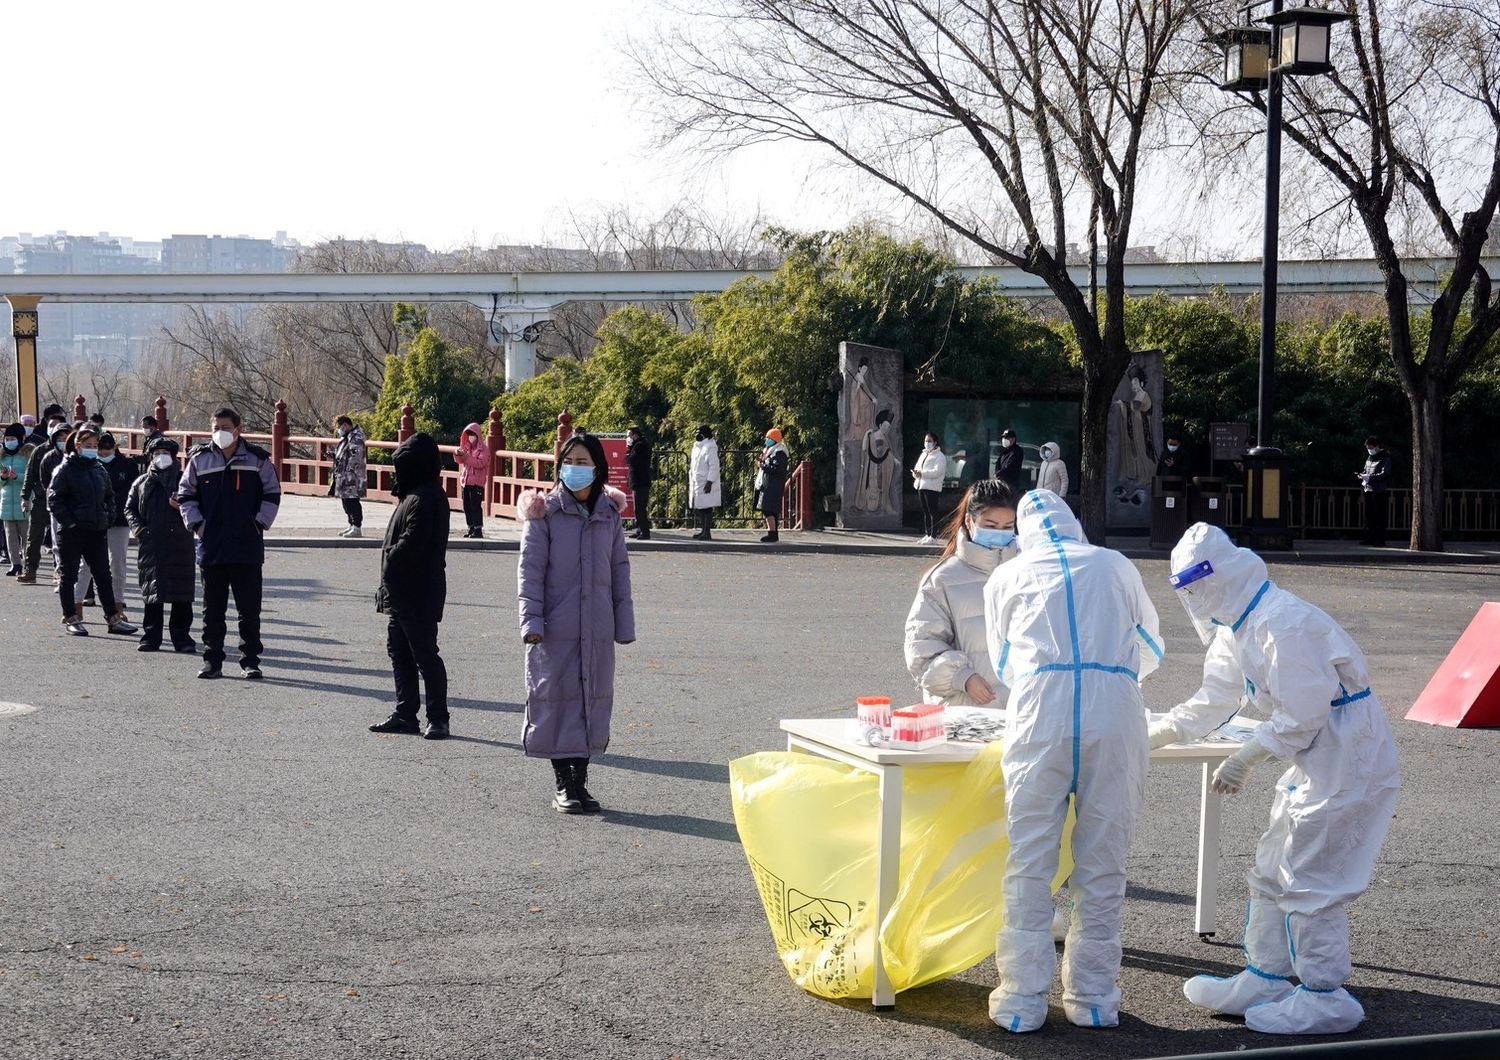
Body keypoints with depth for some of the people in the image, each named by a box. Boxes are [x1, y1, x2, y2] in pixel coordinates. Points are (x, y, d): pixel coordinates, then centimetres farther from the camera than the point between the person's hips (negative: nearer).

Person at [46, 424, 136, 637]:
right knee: (69, 576, 4)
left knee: (104, 577, 7)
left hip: (97, 531, 5)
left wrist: (108, 519, 7)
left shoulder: (100, 471, 12)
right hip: (71, 532, -5)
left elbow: (109, 497, 22)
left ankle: (114, 618, 10)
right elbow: (54, 499, -9)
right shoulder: (65, 470, -6)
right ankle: (71, 618, 12)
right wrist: (68, 522, -15)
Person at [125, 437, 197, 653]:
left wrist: (181, 507, -12)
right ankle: (150, 637, 12)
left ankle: (182, 637, 5)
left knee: (181, 595, -2)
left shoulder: (183, 480, 8)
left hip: (179, 544, -2)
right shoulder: (141, 482, 14)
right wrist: (136, 525, -1)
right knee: (151, 593, 5)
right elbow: (129, 508, 18)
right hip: (150, 545, 2)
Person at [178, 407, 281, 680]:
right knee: (213, 609, 6)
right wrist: (196, 523, 1)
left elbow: (272, 493, 7)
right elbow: (185, 494, 12)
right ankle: (212, 661, 13)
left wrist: (260, 522, -1)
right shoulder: (199, 459, 5)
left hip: (248, 548, -1)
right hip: (211, 547, 1)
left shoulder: (257, 459, 2)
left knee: (249, 608, 2)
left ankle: (251, 661, 9)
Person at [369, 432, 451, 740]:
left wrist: (390, 558, -8)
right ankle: (405, 713, 21)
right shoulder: (416, 494, 15)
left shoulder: (424, 498, -18)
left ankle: (438, 718, 2)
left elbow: (412, 542, -26)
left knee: (424, 654, -4)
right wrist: (388, 587, 12)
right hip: (403, 591, 11)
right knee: (399, 651, 14)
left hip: (418, 594, -11)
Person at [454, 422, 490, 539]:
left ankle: (478, 529, -9)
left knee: (476, 506, -10)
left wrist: (467, 457, -23)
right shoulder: (466, 446, 13)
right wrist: (458, 455, -6)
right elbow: (460, 461, 16)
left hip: (477, 482, -7)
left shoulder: (483, 448, -6)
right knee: (467, 506, 7)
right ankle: (471, 528, 14)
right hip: (465, 480, 7)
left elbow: (481, 463, -17)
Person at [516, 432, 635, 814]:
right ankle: (563, 786, 11)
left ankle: (581, 782, 18)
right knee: (558, 698, 0)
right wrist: (532, 620, -12)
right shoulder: (545, 513, -2)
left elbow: (620, 570, 11)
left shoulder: (609, 514, 8)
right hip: (556, 628, -3)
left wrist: (624, 625, 7)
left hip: (598, 628, 3)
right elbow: (530, 568, -4)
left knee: (594, 699, 7)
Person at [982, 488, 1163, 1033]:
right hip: (1115, 716, 1)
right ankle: (1093, 997, 14)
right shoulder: (1115, 566, 18)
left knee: (1030, 864, 5)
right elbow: (1151, 649, 31)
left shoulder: (1007, 576, 16)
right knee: (1102, 865, 8)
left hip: (1039, 716, -1)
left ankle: (1022, 999, 6)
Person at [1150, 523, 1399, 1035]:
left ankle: (1324, 998, 6)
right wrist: (1157, 734, 11)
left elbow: (1302, 714, -26)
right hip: (1316, 760, 11)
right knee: (1271, 873, 16)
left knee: (1310, 880, -5)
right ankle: (1264, 979, 26)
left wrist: (1245, 759, -20)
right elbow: (1215, 699, 17)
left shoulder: (1283, 624, -24)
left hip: (1348, 759, -11)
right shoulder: (1238, 627, 9)